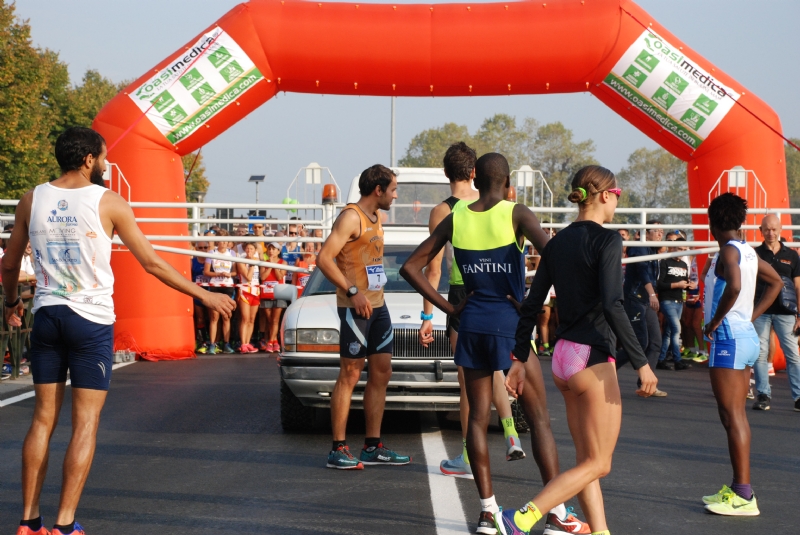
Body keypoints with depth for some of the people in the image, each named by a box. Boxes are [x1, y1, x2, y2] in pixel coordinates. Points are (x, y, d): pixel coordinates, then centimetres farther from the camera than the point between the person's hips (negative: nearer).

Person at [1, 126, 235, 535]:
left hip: (47, 316, 4)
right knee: (85, 423, 1)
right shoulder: (108, 203, -7)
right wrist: (204, 295, 5)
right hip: (92, 319, -4)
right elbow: (151, 263, -4)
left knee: (43, 418, 12)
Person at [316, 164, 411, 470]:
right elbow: (324, 258, -21)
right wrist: (352, 291, -23)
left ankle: (373, 447, 16)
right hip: (355, 307, -9)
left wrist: (375, 297, 17)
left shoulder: (376, 218, 16)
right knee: (350, 376, -6)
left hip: (377, 305, 9)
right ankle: (338, 450, -2)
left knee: (381, 374, 9)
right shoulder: (351, 217, -12)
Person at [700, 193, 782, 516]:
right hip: (747, 335, 9)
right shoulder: (748, 252, 12)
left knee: (732, 415, -7)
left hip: (729, 337, -9)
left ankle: (744, 496, -6)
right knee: (735, 414, 14)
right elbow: (775, 283, 25)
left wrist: (715, 321, -19)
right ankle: (738, 488, 20)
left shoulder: (728, 251, -14)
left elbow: (734, 286, -33)